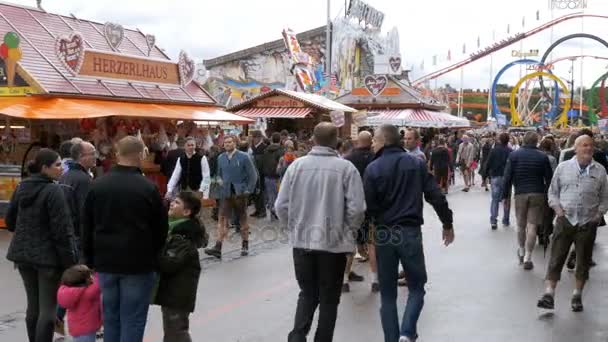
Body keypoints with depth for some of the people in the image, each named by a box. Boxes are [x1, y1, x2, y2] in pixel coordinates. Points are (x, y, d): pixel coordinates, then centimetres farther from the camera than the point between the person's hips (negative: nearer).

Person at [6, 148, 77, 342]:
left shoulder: (22, 188, 6)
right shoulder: (53, 191, -17)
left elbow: (10, 221, 14)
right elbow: (62, 229, -19)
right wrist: (70, 261, -16)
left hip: (23, 254, 7)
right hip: (48, 256, -7)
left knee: (33, 305, 17)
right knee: (47, 308, 0)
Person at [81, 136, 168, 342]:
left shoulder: (97, 185, 3)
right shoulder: (148, 188, -12)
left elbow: (86, 227, 8)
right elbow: (161, 228, -5)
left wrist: (90, 259, 16)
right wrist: (155, 259, 10)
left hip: (106, 262, 5)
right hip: (138, 263, -5)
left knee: (110, 317, 15)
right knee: (132, 320, 2)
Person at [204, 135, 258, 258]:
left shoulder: (243, 157, -5)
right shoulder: (220, 158, 7)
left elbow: (252, 175, -3)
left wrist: (249, 190, -7)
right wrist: (221, 181, 6)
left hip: (240, 193, -3)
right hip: (226, 194, 3)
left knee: (243, 220, 9)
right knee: (223, 219, -7)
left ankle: (245, 246, 21)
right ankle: (218, 247, -12)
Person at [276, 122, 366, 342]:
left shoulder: (297, 165, -4)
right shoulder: (346, 167, -11)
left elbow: (281, 206, -2)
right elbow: (356, 209, -14)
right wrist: (349, 231, 5)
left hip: (302, 241, 3)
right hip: (334, 242, -2)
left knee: (307, 294, 17)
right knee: (329, 298, 12)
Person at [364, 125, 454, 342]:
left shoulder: (373, 168, -6)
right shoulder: (417, 164, 0)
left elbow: (368, 206, -9)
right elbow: (435, 196, -2)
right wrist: (447, 224, 9)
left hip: (383, 234, 0)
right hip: (410, 232, 0)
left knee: (387, 294, 11)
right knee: (416, 288, 12)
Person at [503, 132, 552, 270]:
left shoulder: (514, 155, -1)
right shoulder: (542, 156, 0)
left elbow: (507, 177, -3)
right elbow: (549, 179, 1)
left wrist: (505, 195, 3)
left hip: (520, 194, 1)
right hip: (538, 194, 0)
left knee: (521, 225, 16)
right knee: (532, 226, 1)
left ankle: (521, 252, 32)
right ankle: (527, 258, 0)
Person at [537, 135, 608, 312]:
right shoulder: (563, 167, 3)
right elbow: (553, 191, 10)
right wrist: (557, 207, -4)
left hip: (588, 223, 1)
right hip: (565, 220, -1)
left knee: (583, 260, 9)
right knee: (556, 258, -3)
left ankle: (577, 295, 22)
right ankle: (549, 293, -1)